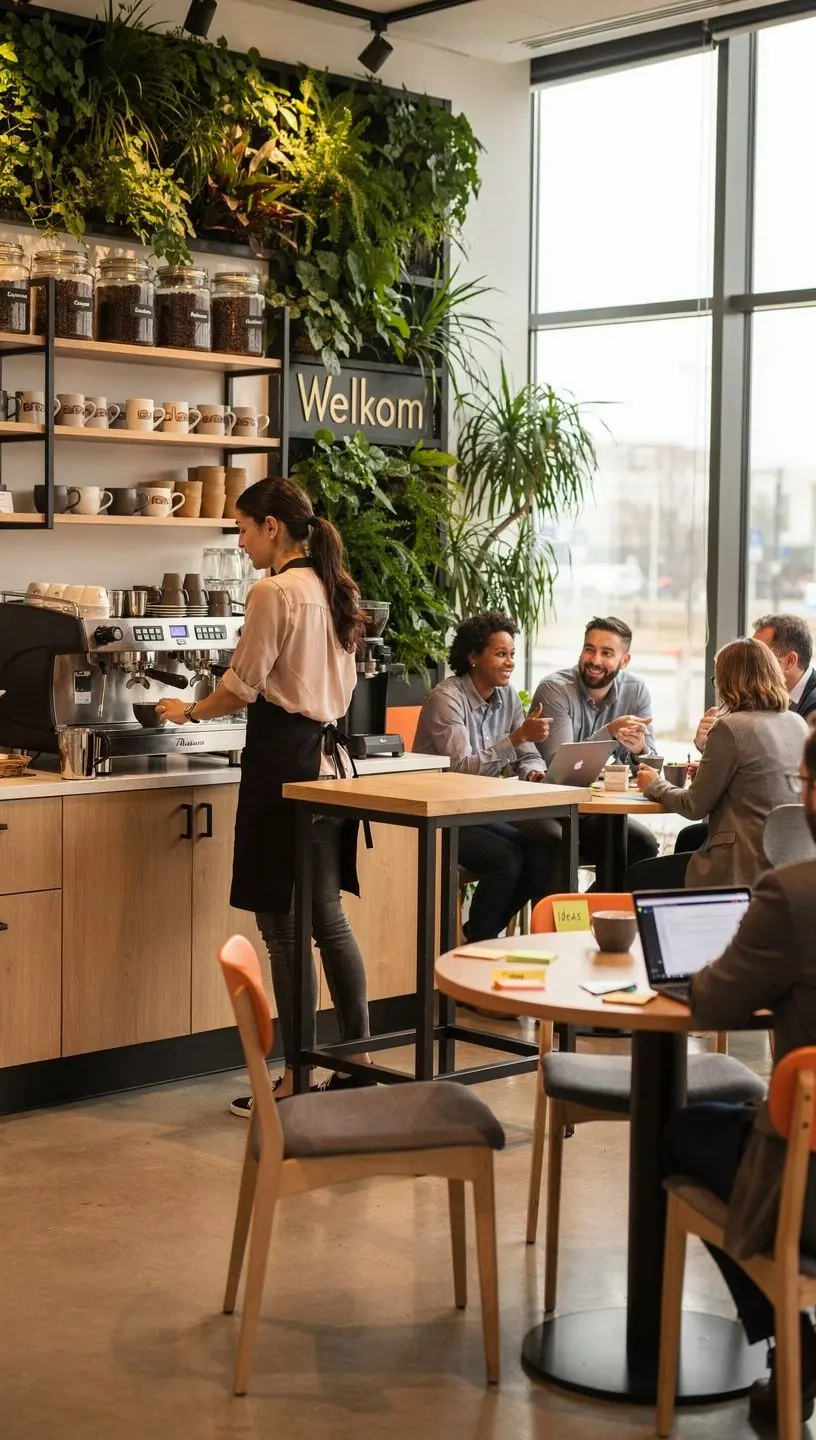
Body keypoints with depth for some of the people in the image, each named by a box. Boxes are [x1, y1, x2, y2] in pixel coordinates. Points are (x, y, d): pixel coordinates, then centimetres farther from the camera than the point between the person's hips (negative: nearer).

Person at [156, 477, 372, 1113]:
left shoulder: (273, 593, -14)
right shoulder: (336, 591, 11)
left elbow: (242, 687, -10)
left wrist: (191, 712, 7)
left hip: (283, 760, -9)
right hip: (325, 754, 9)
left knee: (284, 922, -1)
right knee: (326, 914, 15)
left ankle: (299, 1078, 6)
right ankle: (358, 1060, 19)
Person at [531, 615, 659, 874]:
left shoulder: (636, 691, 1)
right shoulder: (555, 689, -14)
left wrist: (639, 749, -28)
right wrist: (610, 731, -36)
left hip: (599, 809, 5)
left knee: (644, 844, -18)